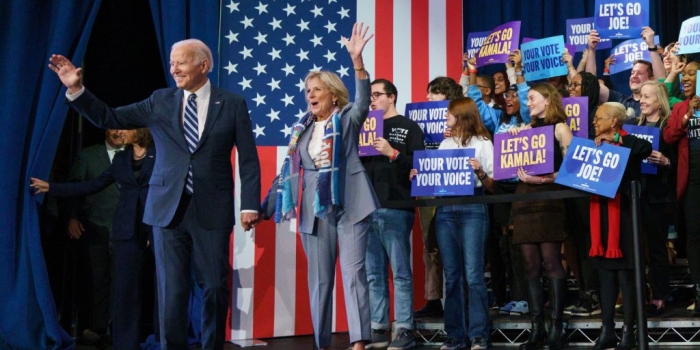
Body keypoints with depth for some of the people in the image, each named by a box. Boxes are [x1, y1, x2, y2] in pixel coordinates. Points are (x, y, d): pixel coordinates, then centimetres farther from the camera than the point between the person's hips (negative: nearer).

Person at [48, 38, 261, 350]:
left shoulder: (232, 104, 2)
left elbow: (249, 159, 1)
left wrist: (249, 205, -6)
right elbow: (108, 118, 7)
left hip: (212, 210, -1)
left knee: (214, 287, 6)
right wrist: (76, 88, -5)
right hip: (168, 208, 2)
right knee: (171, 289, 3)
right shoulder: (160, 101, 7)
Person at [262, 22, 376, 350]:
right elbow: (288, 171, 17)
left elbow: (363, 100, -18)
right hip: (314, 209, 4)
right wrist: (264, 207, 16)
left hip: (348, 204, -4)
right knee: (319, 278, 7)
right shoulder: (302, 128, 14)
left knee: (353, 272, -7)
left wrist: (357, 59, -32)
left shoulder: (347, 119, 3)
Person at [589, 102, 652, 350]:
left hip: (623, 213, -6)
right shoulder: (596, 145, 16)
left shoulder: (628, 143, -4)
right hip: (601, 214, 7)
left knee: (625, 272, -4)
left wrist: (615, 139, -22)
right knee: (605, 272, 7)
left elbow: (646, 148, -26)